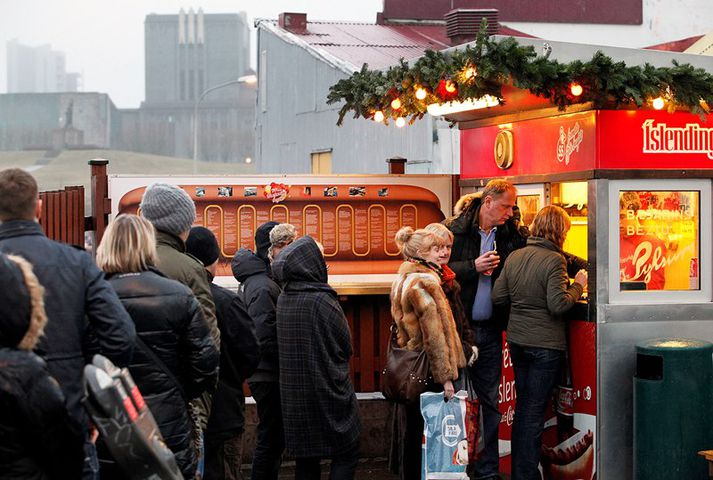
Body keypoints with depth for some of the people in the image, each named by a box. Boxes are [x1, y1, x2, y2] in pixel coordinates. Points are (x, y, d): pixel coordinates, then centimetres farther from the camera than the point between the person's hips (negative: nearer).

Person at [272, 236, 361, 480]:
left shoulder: (283, 299, 0)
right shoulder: (322, 301, -19)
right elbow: (346, 346, -8)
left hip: (293, 393, 6)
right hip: (329, 393, -6)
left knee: (306, 459, 13)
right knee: (347, 454, 5)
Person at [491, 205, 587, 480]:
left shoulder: (514, 257, 4)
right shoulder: (553, 260, -16)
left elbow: (499, 297, 7)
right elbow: (558, 305, -20)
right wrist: (578, 285, -6)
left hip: (517, 341, 6)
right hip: (545, 344, -6)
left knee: (522, 406, 17)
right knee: (535, 411, 1)